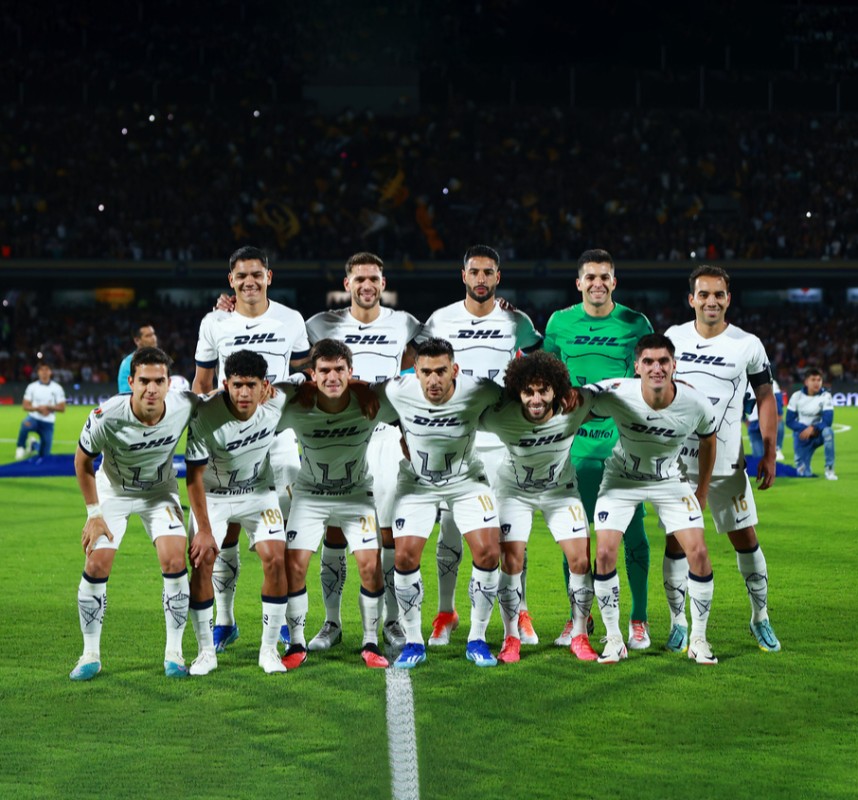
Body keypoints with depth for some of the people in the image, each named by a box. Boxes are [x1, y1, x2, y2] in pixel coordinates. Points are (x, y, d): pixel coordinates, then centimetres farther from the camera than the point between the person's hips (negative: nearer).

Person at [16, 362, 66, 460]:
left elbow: (62, 408, -1)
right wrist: (38, 408, -19)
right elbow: (26, 406, -1)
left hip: (48, 423, 1)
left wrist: (48, 407, -17)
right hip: (34, 418, -1)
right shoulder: (31, 387, 0)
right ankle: (21, 448, -14)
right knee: (25, 424, -39)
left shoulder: (57, 388, -1)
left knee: (45, 454, 0)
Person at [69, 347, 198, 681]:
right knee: (96, 564, -11)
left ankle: (174, 653, -2)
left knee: (175, 562, -15)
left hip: (160, 491, 1)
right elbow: (82, 460, -12)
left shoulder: (184, 407, -28)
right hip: (113, 490, -1)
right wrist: (94, 513, -11)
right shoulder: (107, 417, -32)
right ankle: (90, 655, 4)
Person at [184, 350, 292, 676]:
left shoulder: (276, 403, -22)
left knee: (276, 560, -11)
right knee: (201, 561, -15)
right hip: (212, 495, -2)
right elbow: (194, 476, -21)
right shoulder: (206, 417, -31)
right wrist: (204, 530, -19)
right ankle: (206, 651, -1)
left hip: (258, 492, 2)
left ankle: (269, 649, 1)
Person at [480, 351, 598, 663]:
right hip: (515, 490, -1)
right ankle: (511, 638, 7)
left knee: (580, 559, -6)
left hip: (560, 488, 1)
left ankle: (579, 635, 11)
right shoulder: (502, 418, -33)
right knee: (511, 561, -10)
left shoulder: (573, 410, -29)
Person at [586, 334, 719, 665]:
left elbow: (707, 441, 0)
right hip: (621, 479, -1)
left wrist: (702, 492, 6)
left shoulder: (696, 405, -22)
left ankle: (698, 639, 5)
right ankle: (613, 639, 1)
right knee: (604, 553, -16)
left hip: (670, 481, 1)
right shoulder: (616, 395, -29)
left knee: (698, 553, -12)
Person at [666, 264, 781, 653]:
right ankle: (678, 623, 11)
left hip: (726, 463, -1)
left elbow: (765, 398, 2)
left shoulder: (747, 345, -4)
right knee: (676, 541, 1)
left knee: (745, 537, 4)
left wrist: (769, 454, -4)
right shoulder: (673, 337, 2)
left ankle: (760, 617, 19)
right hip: (677, 459, 1)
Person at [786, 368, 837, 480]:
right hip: (801, 435, 1)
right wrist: (805, 429, -19)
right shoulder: (796, 397, -5)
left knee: (828, 431, -37)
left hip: (817, 434, -1)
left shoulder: (825, 396, -10)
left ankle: (829, 469, -26)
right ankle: (802, 466, 31)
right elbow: (789, 421, -5)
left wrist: (812, 429, -31)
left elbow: (827, 421, -17)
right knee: (803, 473, -8)